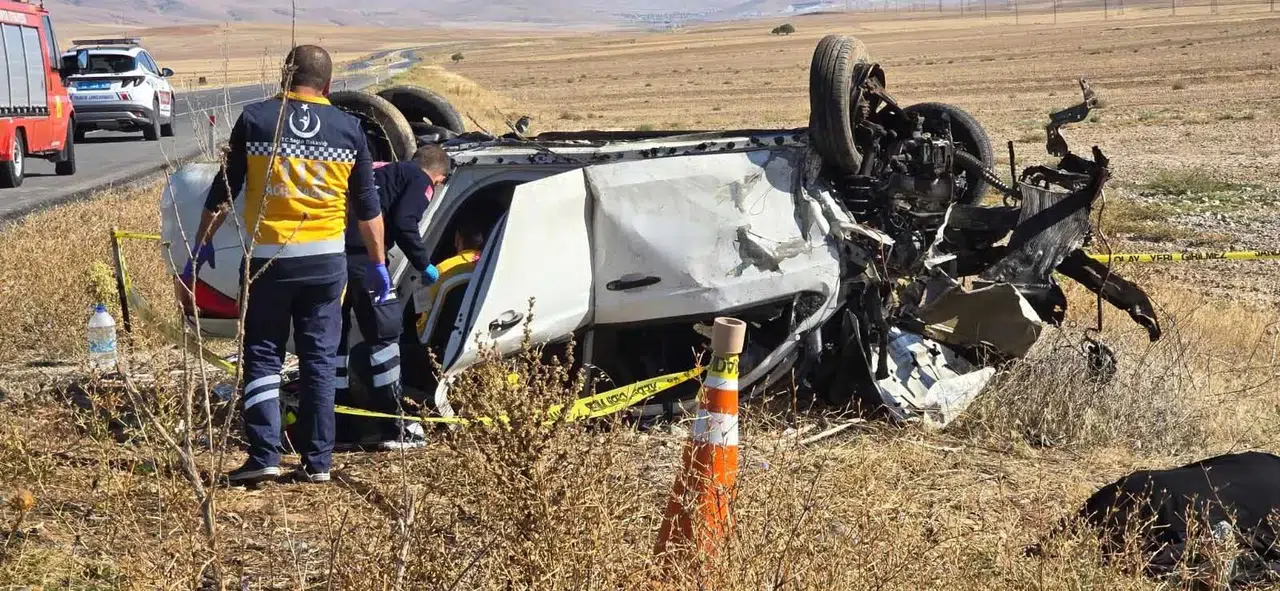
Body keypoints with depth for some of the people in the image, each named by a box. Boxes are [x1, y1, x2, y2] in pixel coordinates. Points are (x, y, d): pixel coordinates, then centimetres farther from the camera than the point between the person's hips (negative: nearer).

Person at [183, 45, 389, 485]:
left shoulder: (255, 119, -1)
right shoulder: (348, 128, 4)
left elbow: (223, 191, 1)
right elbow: (367, 206, 8)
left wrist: (202, 245, 11)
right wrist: (378, 263, 17)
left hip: (267, 258, -1)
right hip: (325, 261, 1)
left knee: (262, 357, 7)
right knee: (319, 361, 8)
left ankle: (264, 455, -2)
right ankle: (317, 462, 9)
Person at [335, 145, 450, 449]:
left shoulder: (385, 171, 31)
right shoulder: (420, 180, 7)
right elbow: (403, 224, -9)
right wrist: (424, 265, 1)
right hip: (360, 254, -8)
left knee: (335, 333, 15)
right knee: (384, 331, 0)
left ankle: (342, 424, 23)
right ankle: (394, 428, 0)